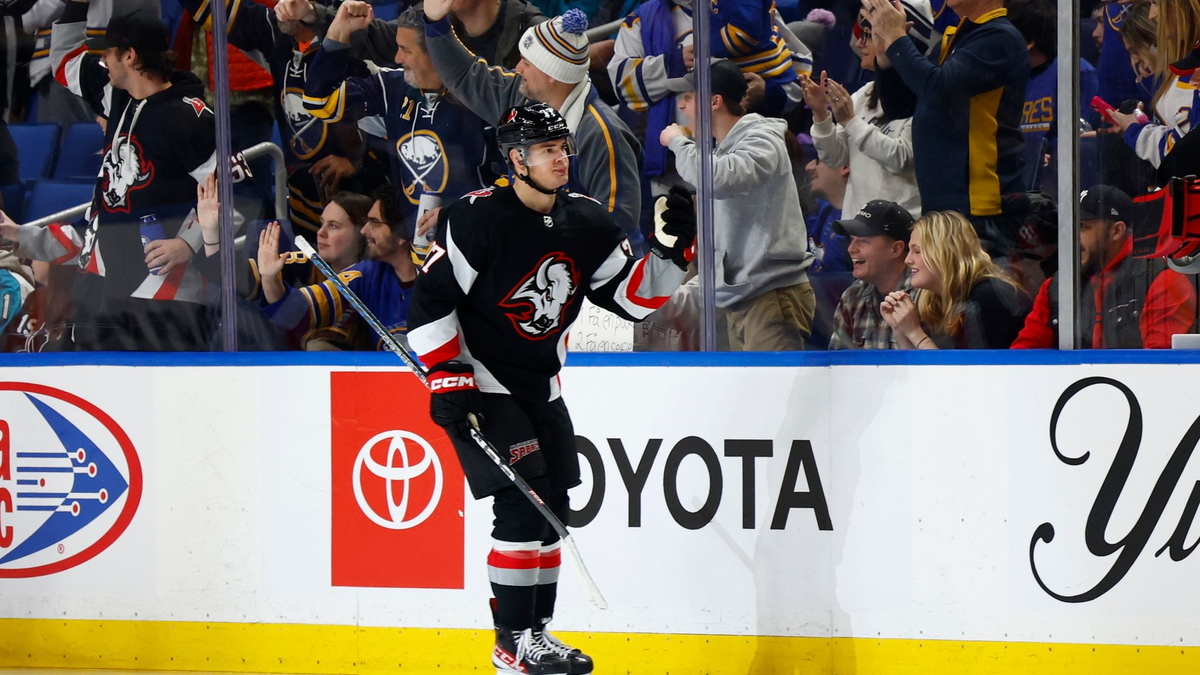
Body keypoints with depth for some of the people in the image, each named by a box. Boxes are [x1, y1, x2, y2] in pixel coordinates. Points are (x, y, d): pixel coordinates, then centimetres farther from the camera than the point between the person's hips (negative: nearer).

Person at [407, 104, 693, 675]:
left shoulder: (586, 224, 2)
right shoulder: (478, 219, -18)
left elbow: (633, 297, 4)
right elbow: (430, 298, -16)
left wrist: (672, 250, -12)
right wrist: (447, 380, -19)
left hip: (541, 386, 8)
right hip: (482, 386, -8)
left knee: (554, 510, 9)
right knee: (523, 506, -14)